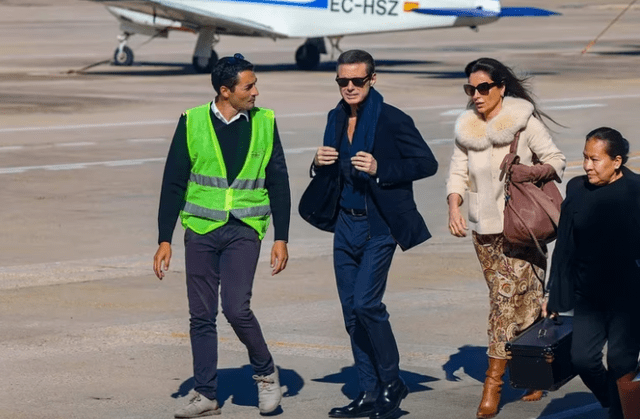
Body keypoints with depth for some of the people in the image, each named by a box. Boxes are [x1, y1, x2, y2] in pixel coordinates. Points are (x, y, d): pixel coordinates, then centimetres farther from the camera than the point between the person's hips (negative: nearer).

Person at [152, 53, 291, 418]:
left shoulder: (264, 123, 2)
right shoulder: (193, 123, -2)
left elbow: (278, 184, 6)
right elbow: (173, 184, 2)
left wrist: (281, 239, 1)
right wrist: (165, 241, -1)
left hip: (244, 229, -1)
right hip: (200, 229, 1)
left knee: (236, 308, -14)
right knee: (202, 316, 5)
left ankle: (266, 373, 9)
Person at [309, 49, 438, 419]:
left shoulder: (393, 120, -12)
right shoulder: (337, 118, 9)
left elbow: (428, 163, -13)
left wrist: (380, 169, -23)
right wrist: (320, 163, -3)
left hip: (379, 226, -7)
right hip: (345, 224, 7)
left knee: (366, 302, -15)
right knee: (352, 310, 7)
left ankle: (393, 383, 2)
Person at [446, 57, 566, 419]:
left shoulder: (524, 121, -7)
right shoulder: (466, 129, 6)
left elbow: (557, 159, -3)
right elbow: (458, 174, 8)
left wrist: (538, 171, -24)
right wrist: (454, 207, -10)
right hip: (485, 228, 5)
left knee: (507, 298, -12)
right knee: (513, 298, 10)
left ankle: (494, 380, -11)